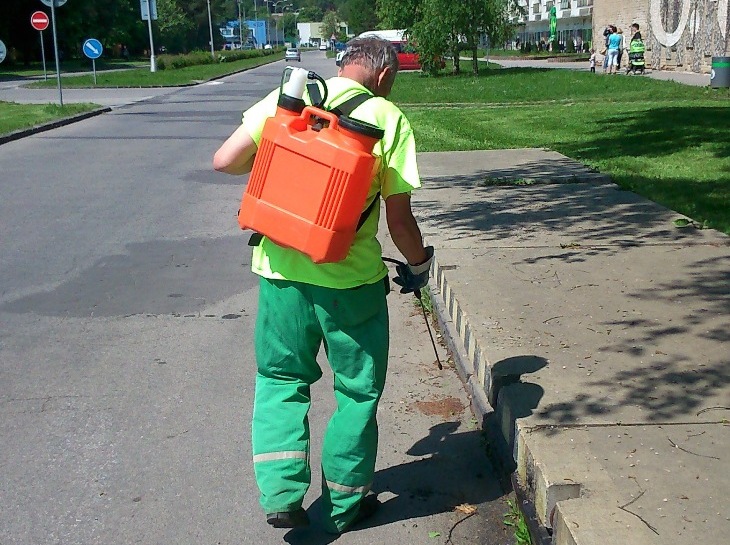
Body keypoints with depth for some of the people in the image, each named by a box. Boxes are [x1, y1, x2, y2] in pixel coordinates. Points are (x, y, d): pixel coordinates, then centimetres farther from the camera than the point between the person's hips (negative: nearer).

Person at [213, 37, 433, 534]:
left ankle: (281, 493, 14)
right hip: (350, 278, -2)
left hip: (280, 268, 3)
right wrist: (419, 264, 13)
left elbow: (225, 161, 0)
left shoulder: (287, 96, 2)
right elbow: (399, 218, -6)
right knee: (358, 390, 16)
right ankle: (345, 503, 29)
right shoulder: (388, 118, -6)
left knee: (281, 379, 22)